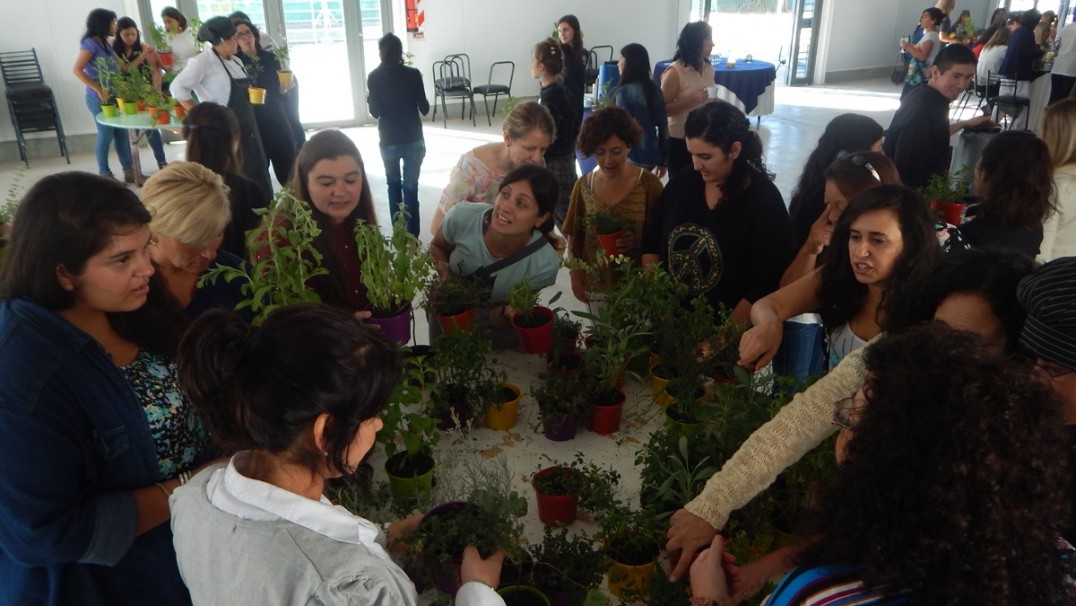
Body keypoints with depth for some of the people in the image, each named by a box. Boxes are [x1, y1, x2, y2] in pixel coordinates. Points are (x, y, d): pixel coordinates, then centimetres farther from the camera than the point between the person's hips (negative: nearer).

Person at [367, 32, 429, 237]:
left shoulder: (374, 77, -6)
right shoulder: (413, 74, -7)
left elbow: (375, 112, -7)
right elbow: (424, 109, -4)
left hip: (389, 141, 1)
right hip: (414, 140, -1)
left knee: (394, 185, 21)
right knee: (411, 188, 3)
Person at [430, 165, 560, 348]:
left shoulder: (544, 265, -32)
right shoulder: (462, 217, -29)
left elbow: (505, 313, -18)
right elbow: (437, 247, -5)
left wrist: (507, 313, -41)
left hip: (499, 332, -2)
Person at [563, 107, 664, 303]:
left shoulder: (649, 183, -11)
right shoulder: (583, 185, -2)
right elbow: (574, 237, 6)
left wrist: (638, 241, -23)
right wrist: (575, 277, 0)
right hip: (593, 285, 3)